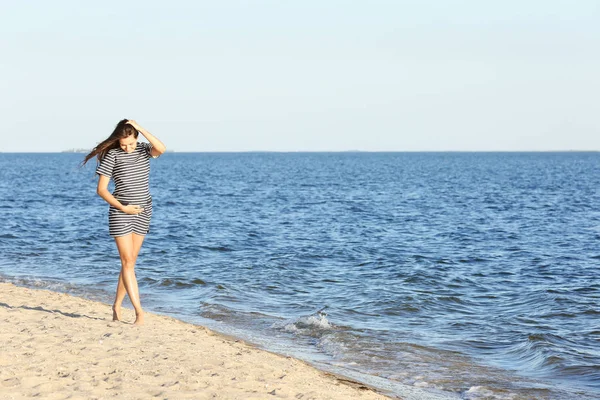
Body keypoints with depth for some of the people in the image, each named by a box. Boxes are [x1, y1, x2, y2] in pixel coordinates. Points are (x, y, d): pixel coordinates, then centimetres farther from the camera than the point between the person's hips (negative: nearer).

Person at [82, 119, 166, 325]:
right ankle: (140, 312, -11)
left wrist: (140, 128, -21)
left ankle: (117, 306, 22)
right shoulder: (112, 155, -8)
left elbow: (161, 149, -21)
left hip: (143, 211, 4)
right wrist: (122, 207, -16)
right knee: (127, 263, -8)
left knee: (130, 262, 10)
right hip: (120, 213, -4)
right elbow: (101, 189, -8)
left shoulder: (143, 149, 2)